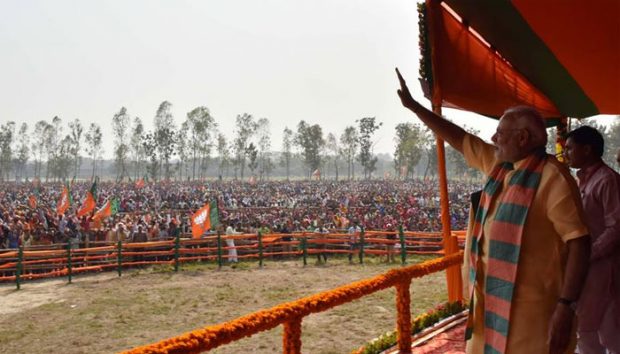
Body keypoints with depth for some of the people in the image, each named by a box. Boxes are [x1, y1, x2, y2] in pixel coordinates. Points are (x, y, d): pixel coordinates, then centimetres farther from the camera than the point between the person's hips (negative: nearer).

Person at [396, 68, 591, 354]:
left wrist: (566, 306, -23)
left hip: (530, 306, -8)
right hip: (490, 298, 8)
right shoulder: (497, 164, 8)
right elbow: (457, 138, 17)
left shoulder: (553, 177, -15)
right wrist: (413, 105, 19)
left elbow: (579, 242, -18)